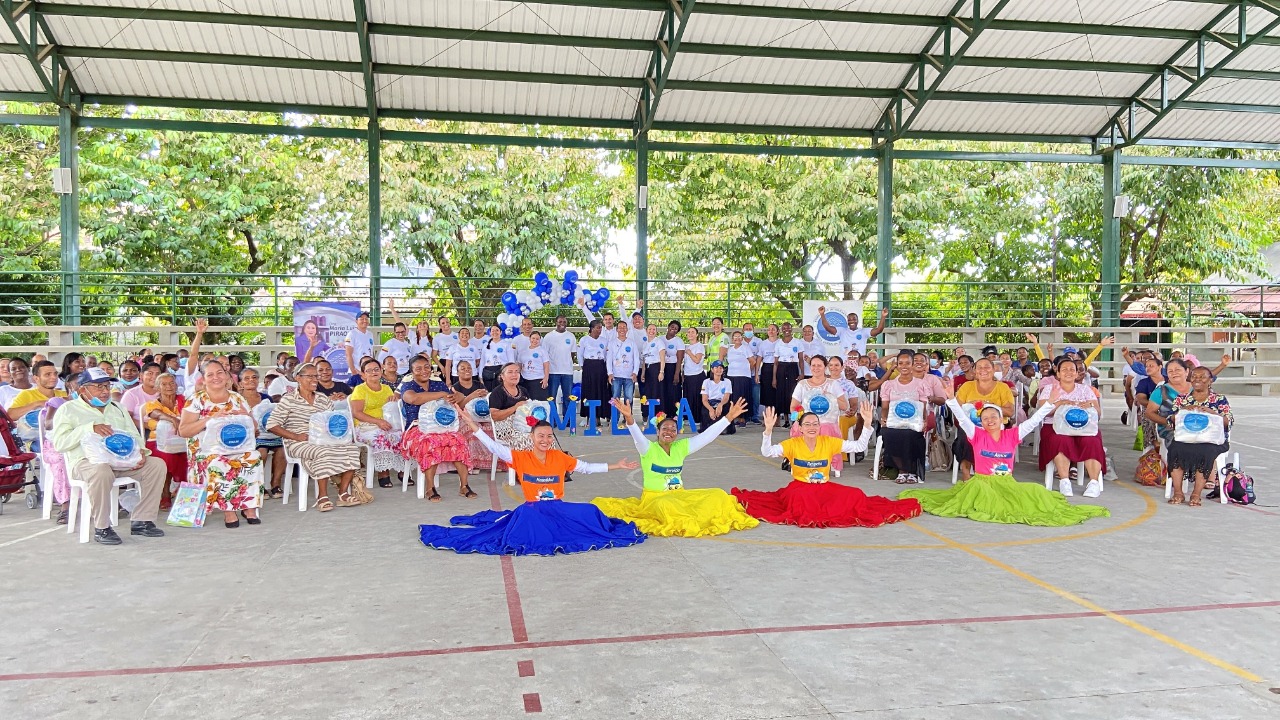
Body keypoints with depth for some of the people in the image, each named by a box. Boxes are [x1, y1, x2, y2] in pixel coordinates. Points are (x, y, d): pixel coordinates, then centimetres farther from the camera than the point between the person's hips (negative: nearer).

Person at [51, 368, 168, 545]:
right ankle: (101, 528, -25)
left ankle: (141, 521, -13)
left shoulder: (117, 409, 26)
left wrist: (140, 451, -3)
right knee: (101, 471, -40)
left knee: (157, 464, -16)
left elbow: (134, 436, 20)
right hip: (86, 461, -6)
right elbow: (59, 443, -5)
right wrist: (90, 429, -15)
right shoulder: (68, 410, 9)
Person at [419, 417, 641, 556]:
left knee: (590, 512, -18)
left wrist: (615, 466, 7)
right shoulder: (521, 458, -3)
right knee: (526, 515, -38)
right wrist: (474, 427, -21)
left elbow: (586, 467, 9)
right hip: (533, 510, -2)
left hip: (558, 509, 3)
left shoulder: (560, 457, 4)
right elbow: (495, 448, -12)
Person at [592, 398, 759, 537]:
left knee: (718, 495, -11)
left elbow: (707, 435, 2)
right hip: (654, 498, -5)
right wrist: (629, 418, -48)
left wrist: (729, 417, -6)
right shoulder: (648, 449, -6)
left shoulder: (681, 447, 5)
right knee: (665, 506, -42)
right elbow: (638, 436, -27)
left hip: (680, 496, 5)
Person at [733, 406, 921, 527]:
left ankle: (825, 515, -23)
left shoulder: (829, 442, -1)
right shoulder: (793, 444, -6)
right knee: (800, 497, -38)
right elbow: (767, 452, -15)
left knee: (855, 495, -21)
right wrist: (768, 430, -30)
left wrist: (867, 424, -15)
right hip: (800, 487, -2)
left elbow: (859, 446, -2)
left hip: (826, 488, 2)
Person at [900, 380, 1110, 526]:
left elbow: (1033, 421, 1)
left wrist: (1050, 402, -7)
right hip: (982, 482, -2)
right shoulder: (977, 435, 0)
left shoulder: (1012, 435, 4)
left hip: (1007, 484, 3)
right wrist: (951, 399, -24)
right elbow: (962, 418, -10)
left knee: (1036, 491, -17)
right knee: (979, 490, -36)